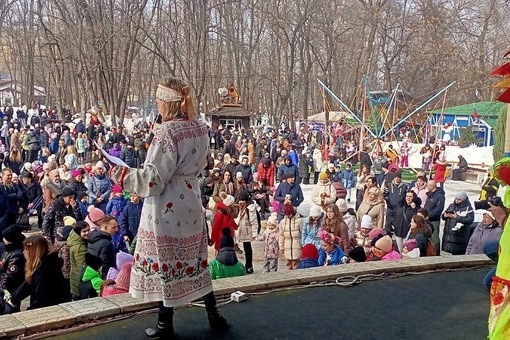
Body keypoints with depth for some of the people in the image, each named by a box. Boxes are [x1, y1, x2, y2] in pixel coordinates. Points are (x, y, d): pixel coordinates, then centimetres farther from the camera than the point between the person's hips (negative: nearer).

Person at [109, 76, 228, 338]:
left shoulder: (167, 132, -19)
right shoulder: (200, 128, 5)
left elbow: (154, 179, -19)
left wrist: (122, 176, -7)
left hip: (167, 208, -8)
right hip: (190, 203, 8)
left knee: (166, 263, 4)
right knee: (195, 260, 16)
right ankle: (213, 315, 24)